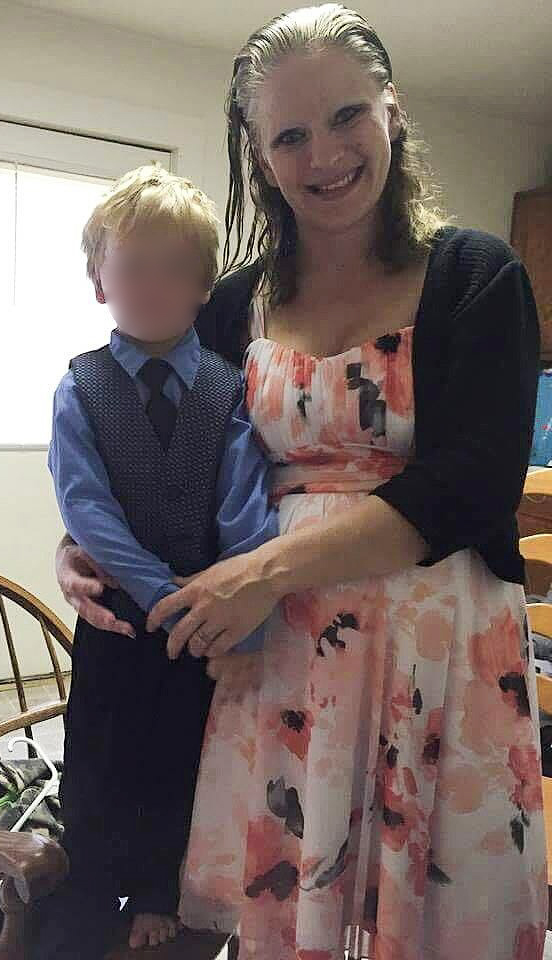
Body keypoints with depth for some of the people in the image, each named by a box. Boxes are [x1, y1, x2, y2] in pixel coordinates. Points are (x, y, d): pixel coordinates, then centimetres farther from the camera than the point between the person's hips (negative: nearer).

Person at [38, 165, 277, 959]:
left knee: (183, 767, 17)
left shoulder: (231, 392, -4)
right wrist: (169, 597, -20)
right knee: (102, 771, 15)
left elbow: (248, 512, -12)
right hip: (117, 619, 0)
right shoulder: (80, 391, -5)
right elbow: (88, 512, -13)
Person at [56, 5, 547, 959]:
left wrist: (270, 568, -18)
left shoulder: (476, 277, -1)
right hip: (276, 650, 3)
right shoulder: (237, 303, 8)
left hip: (439, 646, -2)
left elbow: (470, 486, -11)